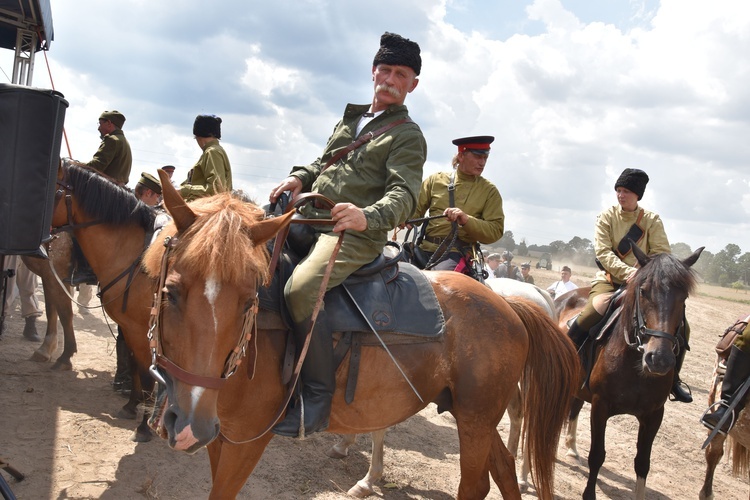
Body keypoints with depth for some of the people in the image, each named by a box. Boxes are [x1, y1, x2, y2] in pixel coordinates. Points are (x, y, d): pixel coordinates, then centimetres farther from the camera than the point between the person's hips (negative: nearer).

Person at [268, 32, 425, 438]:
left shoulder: (407, 135, 1)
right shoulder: (349, 119, 21)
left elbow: (404, 193, -14)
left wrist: (368, 216, -35)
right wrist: (299, 176, 7)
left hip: (355, 235, -8)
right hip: (310, 220, 8)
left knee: (300, 287, -33)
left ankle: (318, 394, -22)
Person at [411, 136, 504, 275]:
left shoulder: (489, 191, 9)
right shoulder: (435, 180, 14)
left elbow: (496, 231, 0)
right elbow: (415, 210, 15)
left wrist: (465, 219, -19)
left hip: (459, 253, -3)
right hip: (427, 248, 3)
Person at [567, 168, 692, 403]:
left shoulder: (652, 220, 2)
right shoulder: (606, 217, 0)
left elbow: (662, 254, -5)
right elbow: (602, 251, -11)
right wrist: (627, 272, -26)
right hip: (610, 280, -2)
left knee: (680, 325, -11)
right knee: (590, 316, -32)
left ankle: (673, 379, 10)